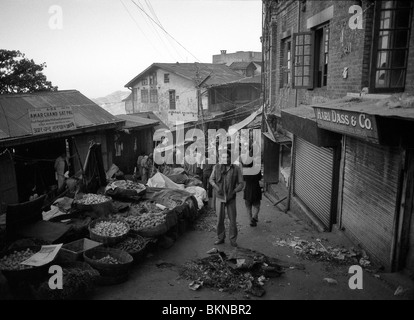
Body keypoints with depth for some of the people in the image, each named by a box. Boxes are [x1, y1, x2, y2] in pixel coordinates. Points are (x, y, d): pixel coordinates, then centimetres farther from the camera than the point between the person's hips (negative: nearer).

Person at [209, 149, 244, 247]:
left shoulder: (236, 169, -5)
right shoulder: (217, 167, -1)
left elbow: (241, 183, -1)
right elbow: (211, 179, 7)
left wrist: (234, 192, -15)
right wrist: (216, 187, -11)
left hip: (231, 199, -1)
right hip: (219, 198, 1)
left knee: (232, 219, 4)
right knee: (220, 219, 7)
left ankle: (233, 239, 19)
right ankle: (221, 238, 24)